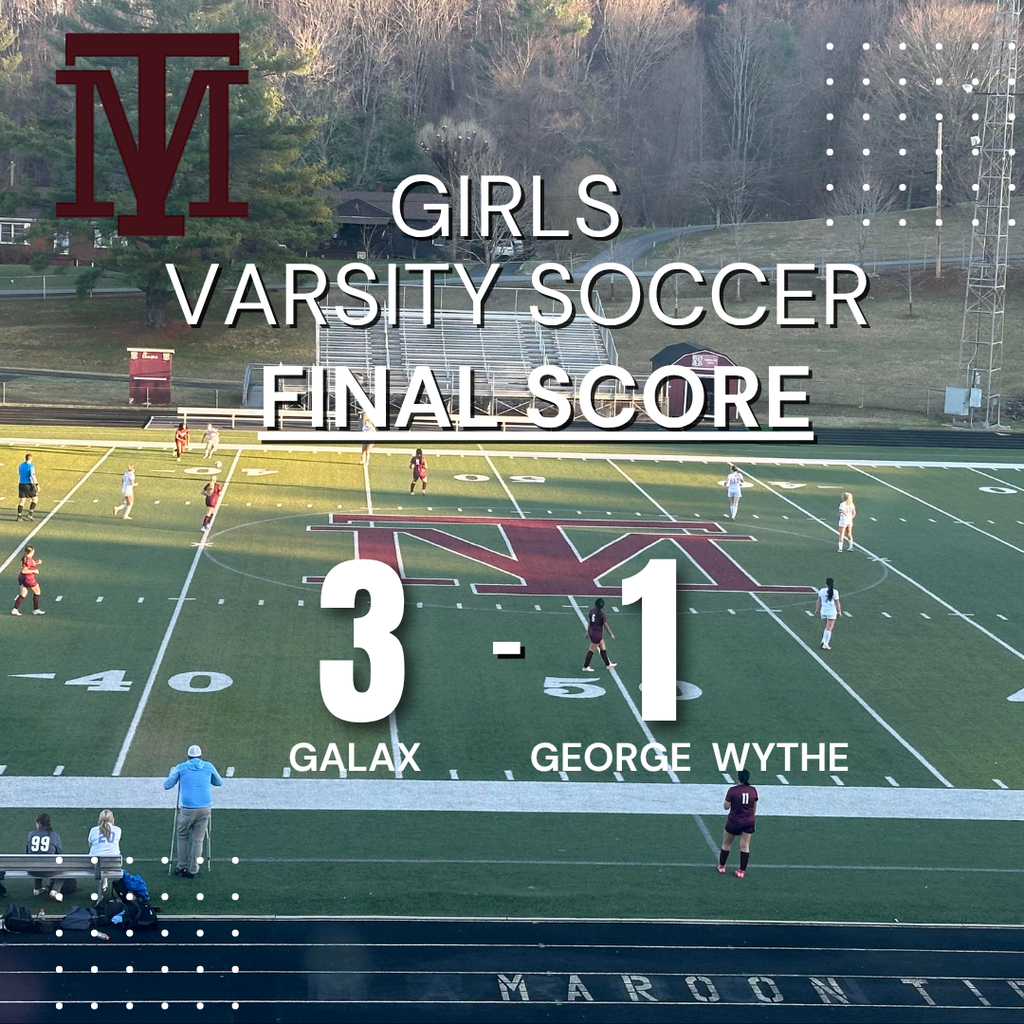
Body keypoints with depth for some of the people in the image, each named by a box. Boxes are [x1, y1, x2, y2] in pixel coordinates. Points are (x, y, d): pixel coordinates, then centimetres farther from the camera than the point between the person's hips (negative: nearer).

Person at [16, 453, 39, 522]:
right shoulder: (31, 466, -12)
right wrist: (37, 485, -17)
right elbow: (33, 476, -19)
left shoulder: (20, 465, 11)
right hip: (29, 485, -6)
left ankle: (19, 516, 1)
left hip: (21, 484, 6)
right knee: (34, 498, 11)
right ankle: (30, 514, 4)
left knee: (21, 500, 6)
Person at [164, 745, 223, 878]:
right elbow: (219, 782, 23)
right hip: (204, 808, 2)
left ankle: (182, 867, 15)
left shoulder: (181, 768, 2)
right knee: (198, 839, 8)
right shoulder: (208, 767, 7)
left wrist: (172, 773, 27)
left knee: (182, 836, 16)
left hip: (187, 809, -1)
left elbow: (167, 785, 8)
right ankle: (193, 870, 10)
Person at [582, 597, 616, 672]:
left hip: (591, 632, 7)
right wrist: (611, 634, 1)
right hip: (597, 634, -7)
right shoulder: (601, 614, -20)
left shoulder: (592, 611, -2)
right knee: (592, 650, 5)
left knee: (603, 649, 20)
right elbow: (605, 625, -12)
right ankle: (585, 667, 13)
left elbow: (589, 622, 7)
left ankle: (608, 664, 32)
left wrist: (588, 632, 19)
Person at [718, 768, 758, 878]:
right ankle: (742, 870, 10)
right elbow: (754, 807, 8)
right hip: (748, 822, 3)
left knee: (726, 844, 16)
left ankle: (721, 866, 27)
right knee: (745, 846, 8)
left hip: (734, 822, -3)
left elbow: (726, 807, -9)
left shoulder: (732, 790, -16)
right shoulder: (753, 790, -4)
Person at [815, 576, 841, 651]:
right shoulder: (834, 592, -12)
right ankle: (825, 644, -2)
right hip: (832, 612, -4)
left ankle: (823, 641, 12)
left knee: (828, 627, 22)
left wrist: (817, 609, 18)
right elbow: (837, 603, -9)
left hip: (823, 611, 4)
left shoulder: (821, 591, -1)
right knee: (829, 628, 0)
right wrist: (839, 612, 1)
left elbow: (818, 601, 7)